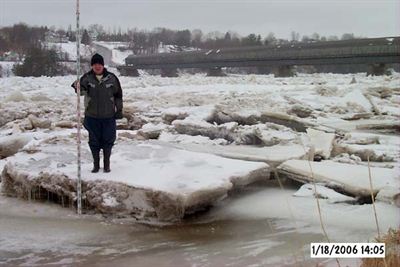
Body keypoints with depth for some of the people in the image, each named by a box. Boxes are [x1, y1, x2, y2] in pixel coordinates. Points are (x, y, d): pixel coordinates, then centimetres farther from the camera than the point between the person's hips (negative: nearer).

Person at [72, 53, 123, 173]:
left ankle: (106, 164, 21)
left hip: (108, 116, 0)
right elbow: (82, 91, -19)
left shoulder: (111, 78, -2)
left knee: (108, 140, 7)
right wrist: (78, 87, -42)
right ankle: (96, 164, 21)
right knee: (94, 141, 8)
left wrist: (119, 110, 4)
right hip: (92, 116, 0)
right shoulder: (87, 78, -4)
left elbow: (118, 95, 5)